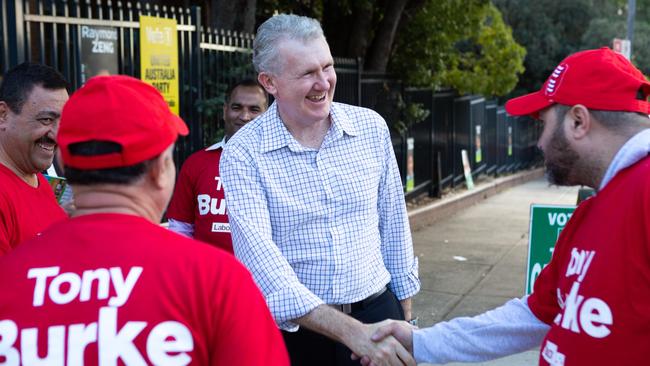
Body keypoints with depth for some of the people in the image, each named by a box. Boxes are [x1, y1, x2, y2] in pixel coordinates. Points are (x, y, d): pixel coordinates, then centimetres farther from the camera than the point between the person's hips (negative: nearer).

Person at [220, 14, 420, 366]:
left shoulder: (371, 128, -2)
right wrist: (353, 334, -32)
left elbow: (393, 226, 8)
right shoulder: (244, 153, -13)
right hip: (295, 328, -3)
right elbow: (258, 255, -24)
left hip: (377, 311, 3)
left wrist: (405, 318, 11)